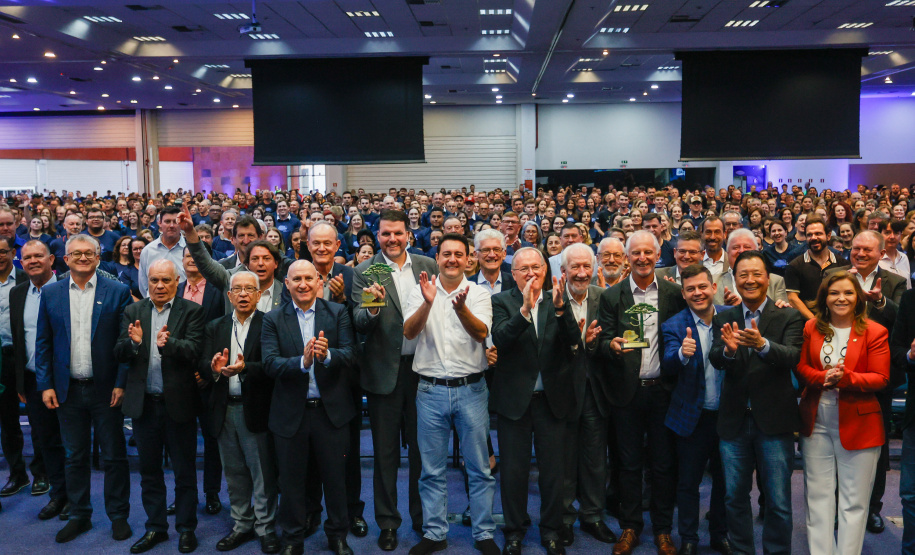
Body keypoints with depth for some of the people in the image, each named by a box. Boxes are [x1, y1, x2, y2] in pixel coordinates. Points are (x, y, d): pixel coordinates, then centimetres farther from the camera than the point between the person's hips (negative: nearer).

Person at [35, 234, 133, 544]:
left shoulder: (118, 292, -4)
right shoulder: (51, 293, 5)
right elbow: (43, 342, 6)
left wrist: (121, 384, -10)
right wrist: (45, 384, -1)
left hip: (106, 389, -2)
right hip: (68, 389, 3)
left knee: (114, 457, 7)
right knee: (75, 457, 14)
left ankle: (119, 516, 21)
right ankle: (79, 516, 29)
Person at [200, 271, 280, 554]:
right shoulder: (215, 327, 11)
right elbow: (203, 366, 2)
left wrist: (245, 368, -30)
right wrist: (214, 368, -20)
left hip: (255, 410, -4)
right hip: (224, 410, 5)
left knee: (263, 474, 2)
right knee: (234, 474, 15)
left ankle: (265, 528, 17)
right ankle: (242, 525, 30)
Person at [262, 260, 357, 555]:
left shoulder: (338, 313, -1)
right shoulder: (273, 319, -1)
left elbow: (350, 355, -11)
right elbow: (270, 364, -13)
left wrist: (327, 355, -31)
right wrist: (302, 362, -30)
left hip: (331, 409, 0)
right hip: (290, 413, 0)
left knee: (336, 477, 14)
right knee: (291, 481, 14)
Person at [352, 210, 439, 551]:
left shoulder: (428, 266, 2)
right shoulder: (364, 272, -6)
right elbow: (359, 324, -14)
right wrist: (372, 307, -33)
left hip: (423, 367, 2)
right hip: (385, 371, -2)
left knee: (421, 446, 16)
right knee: (385, 451, 11)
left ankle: (422, 515, 35)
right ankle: (387, 521, 26)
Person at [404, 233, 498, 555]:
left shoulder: (478, 294, 1)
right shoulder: (421, 291, 4)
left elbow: (481, 333, -14)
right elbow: (409, 332, -9)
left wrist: (461, 309, -32)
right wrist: (428, 302, -25)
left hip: (471, 389, 0)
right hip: (431, 390, 1)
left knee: (479, 468, 6)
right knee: (432, 470, 10)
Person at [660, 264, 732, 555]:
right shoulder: (674, 326, -9)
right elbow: (667, 367, -24)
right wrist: (682, 353, -43)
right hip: (693, 416, -2)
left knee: (724, 478, 18)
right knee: (688, 482, 10)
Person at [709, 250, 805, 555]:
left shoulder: (789, 317, -3)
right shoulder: (724, 319, 4)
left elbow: (792, 357, -19)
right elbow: (715, 360, -10)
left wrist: (762, 344, -39)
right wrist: (728, 349, -33)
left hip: (774, 421, -2)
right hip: (734, 420, 3)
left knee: (778, 501, 6)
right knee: (734, 498, 14)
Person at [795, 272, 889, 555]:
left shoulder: (875, 332, -3)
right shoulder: (811, 328, 5)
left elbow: (880, 378, -7)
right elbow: (800, 367, 3)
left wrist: (845, 378, -23)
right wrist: (823, 377, -18)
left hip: (858, 424, -2)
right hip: (816, 422, 3)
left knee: (854, 501, 6)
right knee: (818, 496, 9)